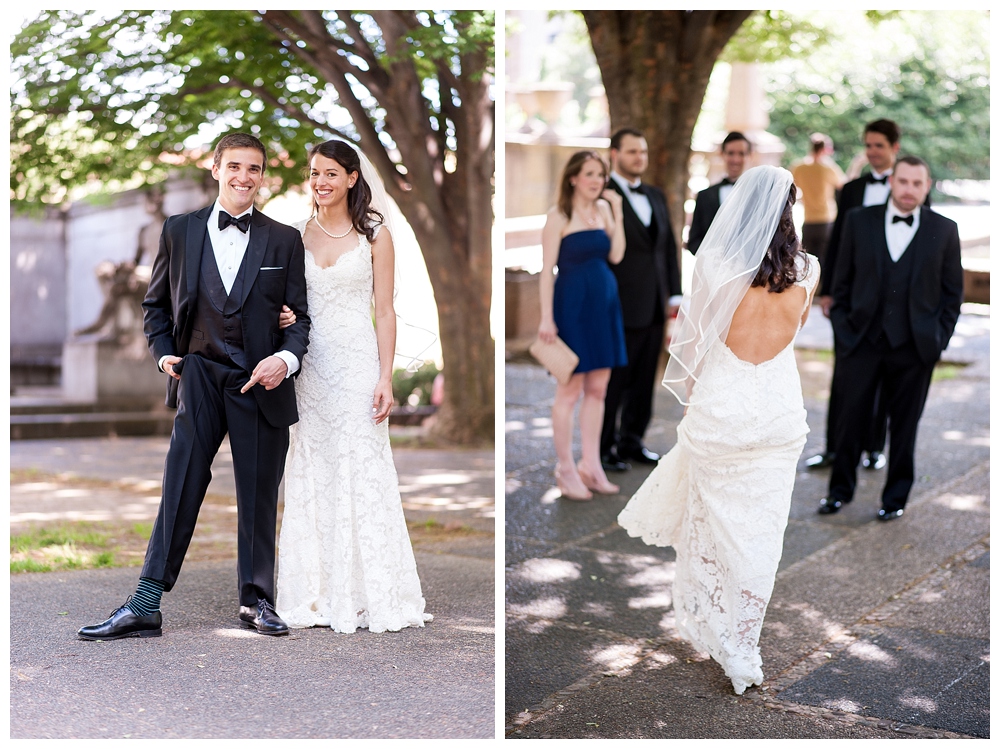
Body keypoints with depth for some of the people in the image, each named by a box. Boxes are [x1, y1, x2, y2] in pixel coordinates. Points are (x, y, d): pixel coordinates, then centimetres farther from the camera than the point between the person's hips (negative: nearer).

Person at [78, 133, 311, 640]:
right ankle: (145, 606, -4)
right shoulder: (179, 231, 7)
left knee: (259, 494, 7)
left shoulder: (284, 240, 5)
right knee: (180, 488, -5)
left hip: (261, 382, 0)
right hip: (200, 377, 0)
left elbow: (301, 316, 6)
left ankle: (256, 599, 21)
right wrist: (164, 352, -1)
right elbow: (155, 304, 15)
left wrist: (287, 358, -13)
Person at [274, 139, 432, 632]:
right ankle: (319, 592, 12)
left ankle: (370, 593, 5)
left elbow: (384, 311, -3)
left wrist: (385, 378, -10)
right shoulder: (297, 234, 9)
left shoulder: (374, 234, 0)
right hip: (309, 364, 4)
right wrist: (281, 315, -7)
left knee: (363, 473, -3)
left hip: (358, 363, -4)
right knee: (312, 475, 4)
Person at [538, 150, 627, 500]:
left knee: (598, 389, 10)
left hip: (604, 303, 6)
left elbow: (616, 256, 1)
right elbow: (547, 269, -10)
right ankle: (565, 469, 8)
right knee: (570, 389, -1)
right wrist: (546, 318, -15)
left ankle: (591, 464, 19)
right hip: (573, 304, -6)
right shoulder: (559, 216, -7)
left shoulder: (603, 209, 9)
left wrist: (617, 212, -3)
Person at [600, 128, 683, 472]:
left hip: (654, 307, 7)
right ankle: (604, 448, 13)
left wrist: (674, 293, 11)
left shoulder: (655, 196, 15)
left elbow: (669, 247, 17)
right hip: (620, 307, -7)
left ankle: (631, 442, 23)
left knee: (643, 381, 12)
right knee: (613, 382, 1)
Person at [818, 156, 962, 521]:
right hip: (861, 340, 1)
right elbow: (843, 281, 8)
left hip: (914, 346, 0)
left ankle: (896, 497, 22)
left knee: (904, 424, 8)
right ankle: (841, 489, 21)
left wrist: (939, 338, 0)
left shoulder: (944, 230, 2)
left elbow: (952, 292, 6)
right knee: (850, 419, 4)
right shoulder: (859, 221, 3)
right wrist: (842, 327, 2)